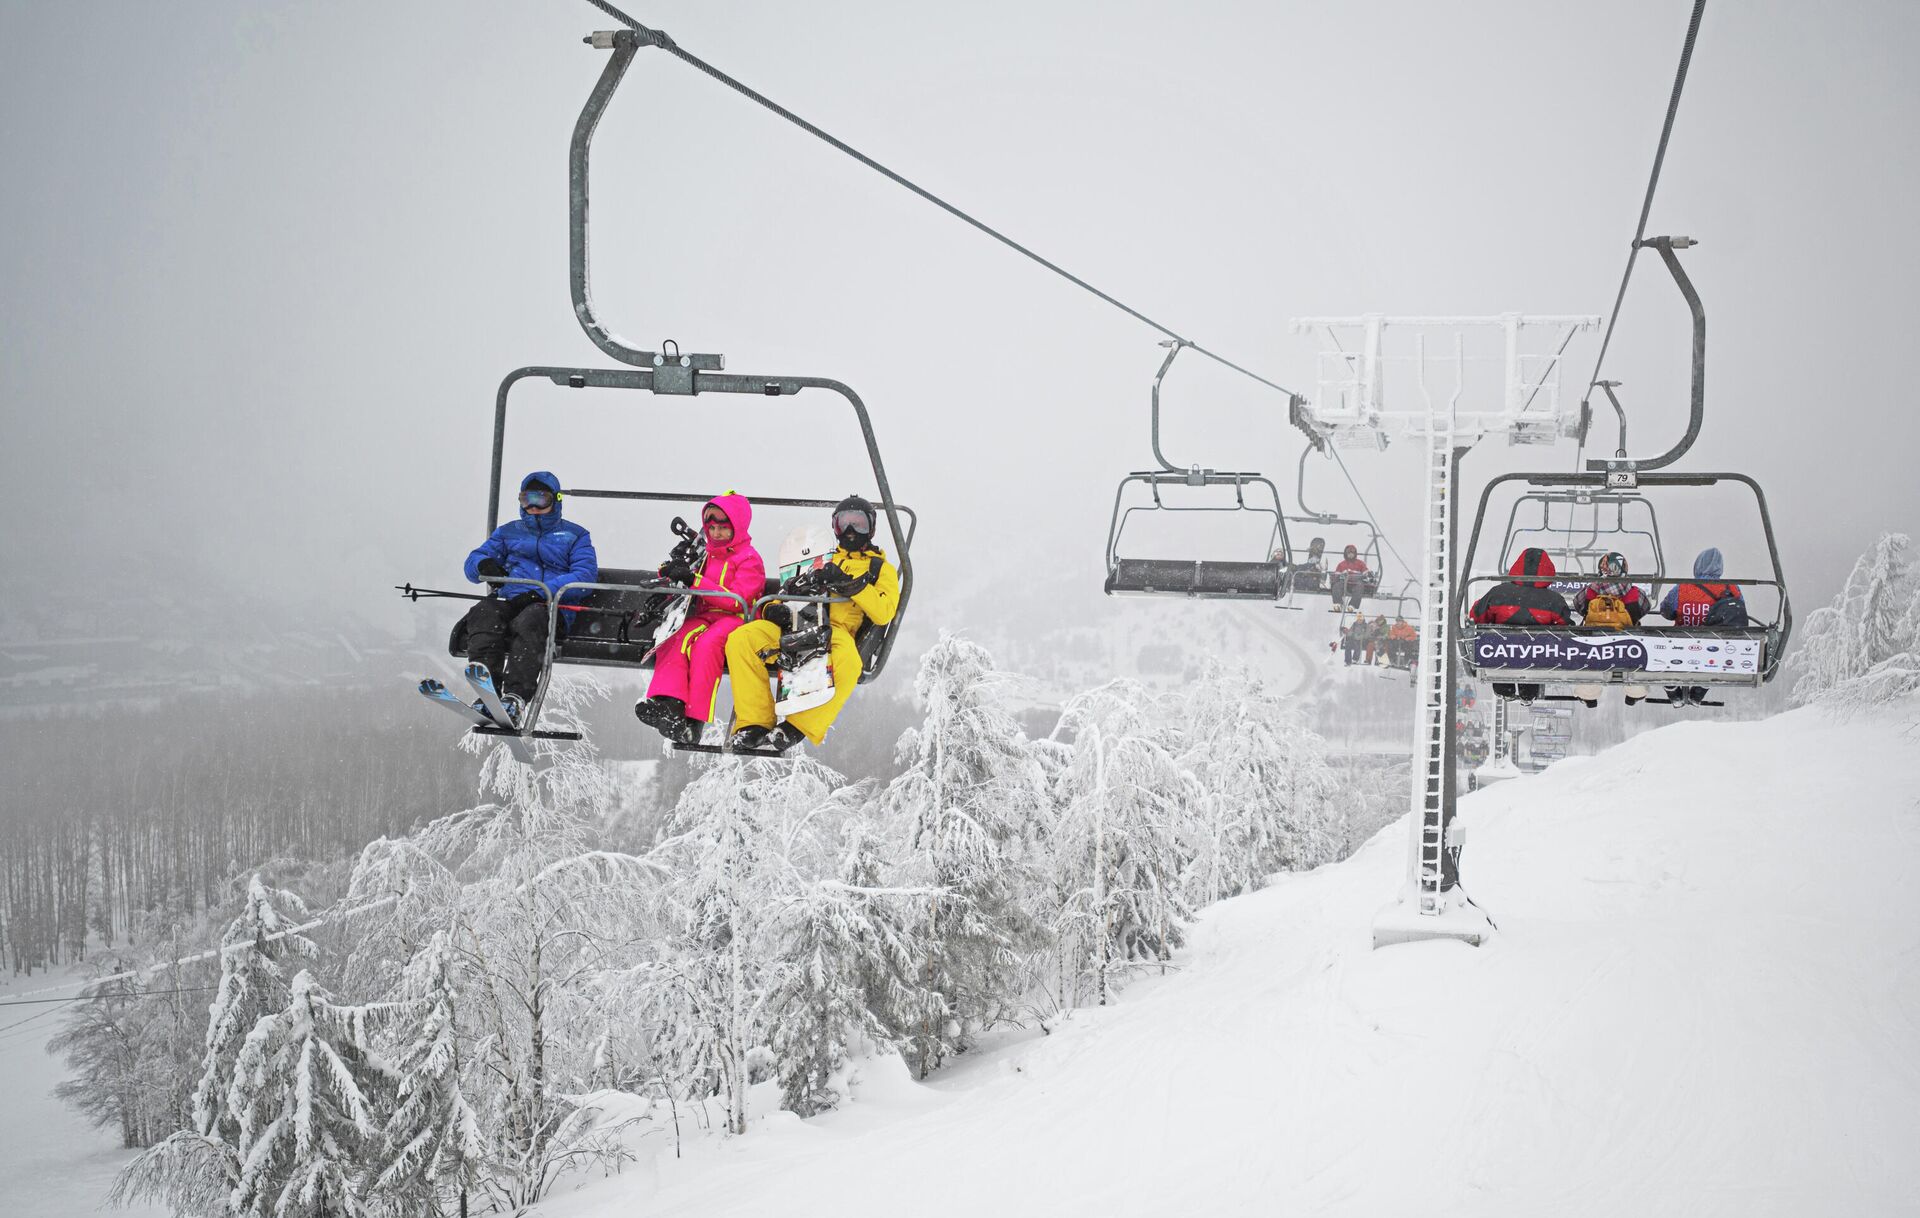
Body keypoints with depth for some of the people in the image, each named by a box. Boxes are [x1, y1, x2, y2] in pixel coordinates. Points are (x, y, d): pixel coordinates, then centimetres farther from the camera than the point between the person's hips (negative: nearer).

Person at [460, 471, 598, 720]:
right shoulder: (509, 532, 30)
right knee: (482, 615, -32)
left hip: (552, 606, -3)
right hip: (508, 600, 3)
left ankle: (515, 696, -55)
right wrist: (484, 565, -7)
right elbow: (473, 562, 21)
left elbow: (585, 577, 2)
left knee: (529, 621, -39)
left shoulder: (575, 535, 20)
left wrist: (541, 592, -14)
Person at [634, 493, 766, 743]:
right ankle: (668, 704, -48)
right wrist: (673, 572, 7)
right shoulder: (706, 556, 23)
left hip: (735, 619, -6)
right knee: (676, 639, -28)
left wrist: (694, 580, -19)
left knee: (707, 644, -37)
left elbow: (736, 601, -12)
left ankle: (694, 721, -43)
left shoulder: (749, 559, 3)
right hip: (704, 617, 6)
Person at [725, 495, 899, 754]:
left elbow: (883, 614, 4)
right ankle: (755, 724, -28)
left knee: (847, 661, -42)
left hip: (838, 630, -4)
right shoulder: (823, 559, 35)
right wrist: (777, 608, 6)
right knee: (741, 638, -26)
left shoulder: (881, 568, 22)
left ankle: (795, 730, -33)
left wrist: (852, 585, -9)